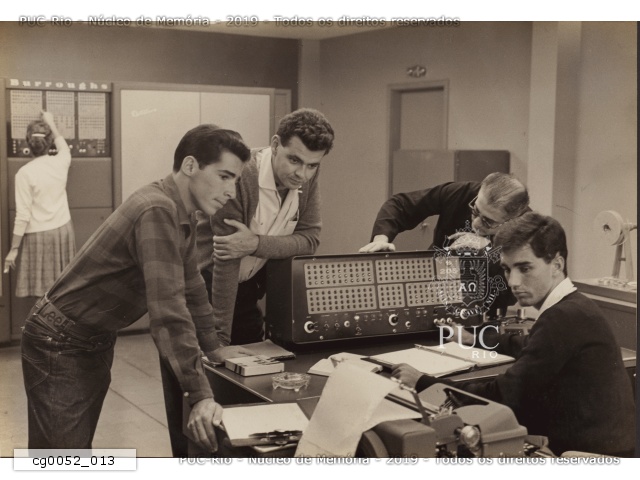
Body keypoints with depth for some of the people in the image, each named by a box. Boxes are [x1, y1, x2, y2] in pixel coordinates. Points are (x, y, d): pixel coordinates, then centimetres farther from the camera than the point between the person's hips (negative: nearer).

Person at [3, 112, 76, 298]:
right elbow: (62, 145, 24)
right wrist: (51, 122, 39)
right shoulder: (60, 162, -3)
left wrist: (13, 249, -7)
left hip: (38, 235, -4)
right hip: (63, 229, 4)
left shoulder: (25, 173, -15)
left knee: (42, 293, 2)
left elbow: (23, 216, -14)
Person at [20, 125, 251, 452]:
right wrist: (199, 394, -37)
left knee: (78, 448, 15)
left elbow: (190, 287, 14)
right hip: (59, 346, -9)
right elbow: (167, 307, -35)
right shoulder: (158, 211, -28)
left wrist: (214, 350, 15)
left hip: (97, 343, 9)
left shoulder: (182, 214, 3)